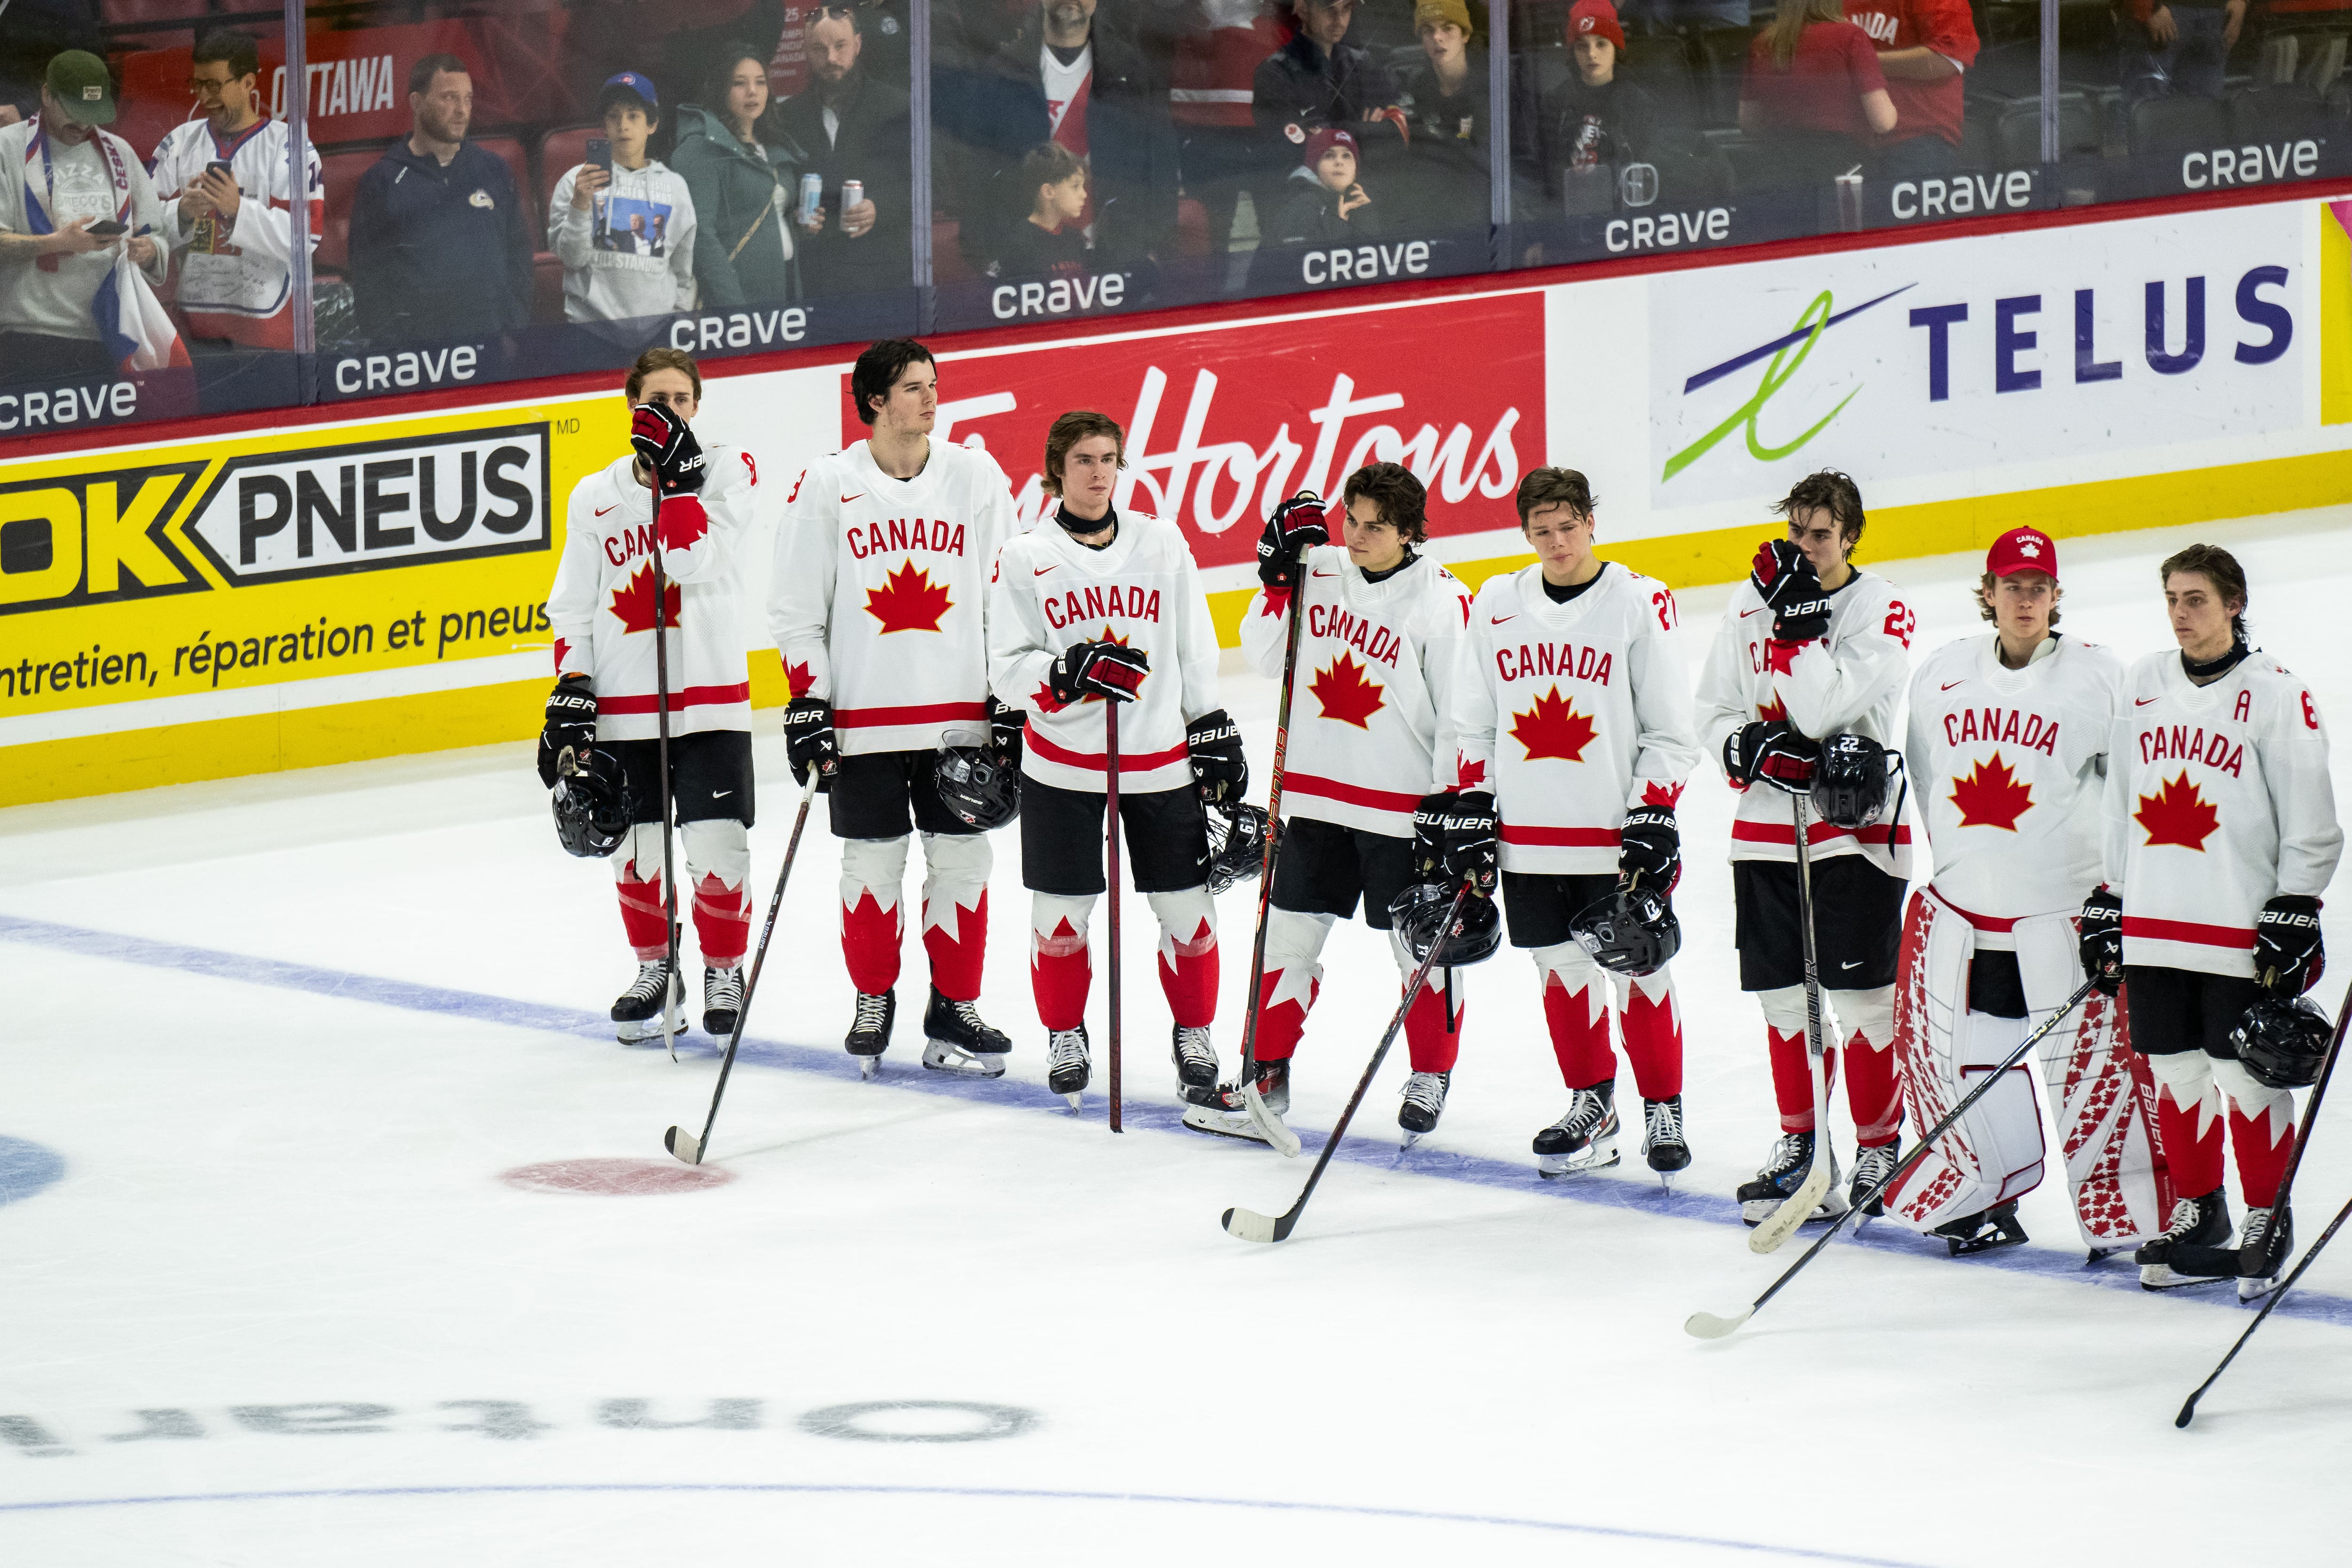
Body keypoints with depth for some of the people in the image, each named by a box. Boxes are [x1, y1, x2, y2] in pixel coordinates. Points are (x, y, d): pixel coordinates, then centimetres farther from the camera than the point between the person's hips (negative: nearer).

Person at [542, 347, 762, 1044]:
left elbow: (695, 561, -16)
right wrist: (569, 693, 0)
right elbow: (572, 607, 9)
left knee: (717, 849, -5)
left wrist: (677, 474, -21)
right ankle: (655, 972, 27)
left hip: (710, 696, -3)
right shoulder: (595, 497, 7)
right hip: (621, 705, 3)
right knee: (634, 850, 8)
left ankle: (724, 973, 14)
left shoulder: (727, 470, -1)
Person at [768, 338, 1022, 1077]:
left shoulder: (976, 476, 3)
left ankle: (953, 1012, 15)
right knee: (872, 864, 4)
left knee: (961, 860, 4)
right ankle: (872, 1004, 22)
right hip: (863, 712, -2)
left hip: (959, 711, 2)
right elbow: (796, 607, 1)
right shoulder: (826, 485, -3)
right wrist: (807, 704, -5)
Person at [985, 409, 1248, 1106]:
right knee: (1060, 910, 4)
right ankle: (1066, 1038, 24)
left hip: (1160, 759, 2)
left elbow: (1195, 650, 11)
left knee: (1188, 906, 3)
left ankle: (1194, 1040, 21)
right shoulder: (1025, 558, -3)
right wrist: (1073, 670, -23)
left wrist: (1215, 733, 8)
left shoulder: (1162, 543, 4)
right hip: (1063, 763, -2)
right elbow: (1008, 670, -6)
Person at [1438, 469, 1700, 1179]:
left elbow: (1670, 730, -3)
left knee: (1637, 970, 1)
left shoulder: (1639, 603, -6)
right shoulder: (1496, 605, 5)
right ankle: (1592, 1105, 24)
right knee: (1561, 971, 10)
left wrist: (1653, 816, -11)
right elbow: (1471, 721, 12)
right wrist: (1467, 806, 4)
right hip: (1528, 833, 4)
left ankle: (1663, 1109, 14)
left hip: (1618, 833, -4)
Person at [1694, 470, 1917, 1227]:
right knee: (1784, 994, 11)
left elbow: (1824, 710, -21)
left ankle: (1878, 1146, 8)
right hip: (1767, 822, 5)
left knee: (1860, 995, -4)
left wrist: (1797, 620, -23)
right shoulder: (1753, 600, 6)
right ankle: (1801, 1144, 23)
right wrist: (1753, 746, -12)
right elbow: (1714, 711, 8)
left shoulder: (1881, 610, -10)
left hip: (1856, 824, -5)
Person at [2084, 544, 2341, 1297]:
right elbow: (2121, 804, 18)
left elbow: (2309, 821, -6)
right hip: (2154, 924, 5)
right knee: (2176, 1072, 10)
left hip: (2241, 930, -5)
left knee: (2246, 1077, -1)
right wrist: (2106, 903, 15)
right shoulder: (2145, 684, 11)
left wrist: (2293, 918, -11)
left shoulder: (2276, 695, -7)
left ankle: (2267, 1219, 11)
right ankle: (2197, 1215, 22)